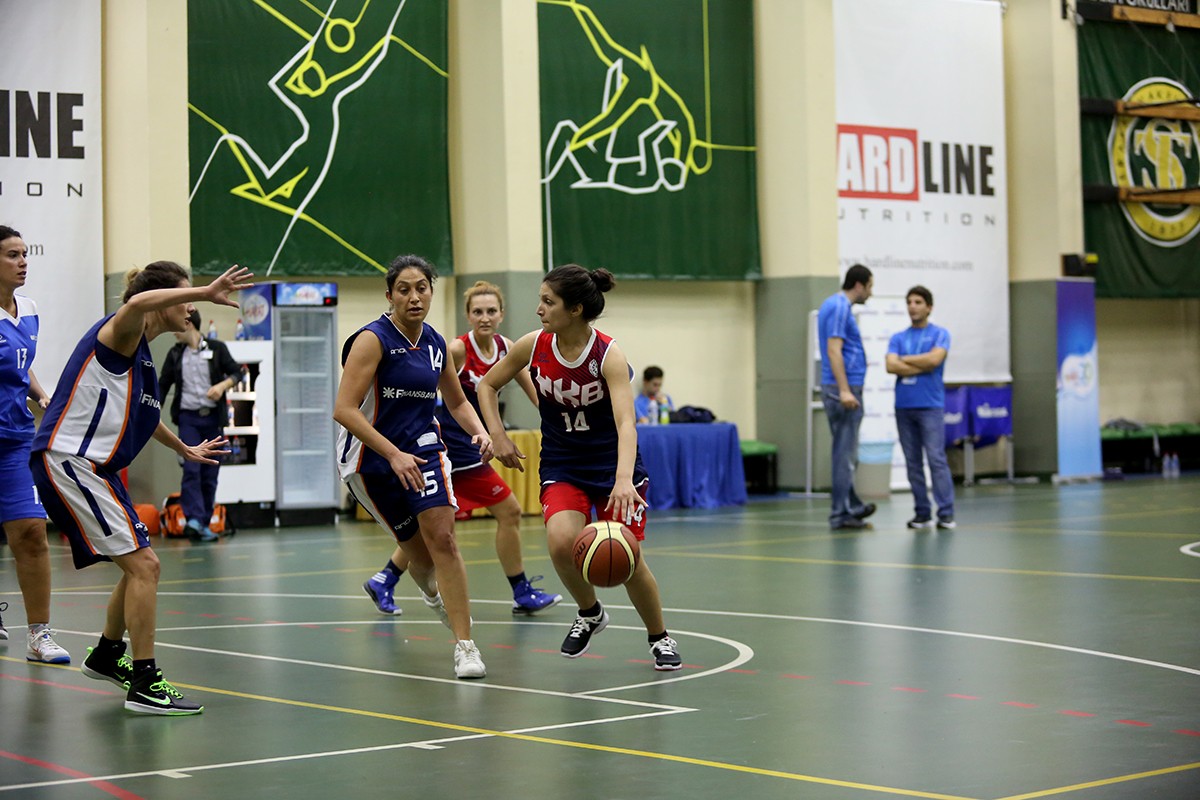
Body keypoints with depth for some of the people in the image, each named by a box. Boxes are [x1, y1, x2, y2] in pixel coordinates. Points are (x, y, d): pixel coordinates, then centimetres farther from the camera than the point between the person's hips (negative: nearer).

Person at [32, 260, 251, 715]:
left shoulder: (141, 354, 17)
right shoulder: (120, 332, -11)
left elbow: (141, 413, 37)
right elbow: (137, 303, -39)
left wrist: (184, 449, 49)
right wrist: (206, 291, -40)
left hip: (93, 467, 10)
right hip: (67, 461, -10)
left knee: (140, 566, 20)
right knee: (143, 565, -14)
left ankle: (107, 656, 40)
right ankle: (145, 686, -13)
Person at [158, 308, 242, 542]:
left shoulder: (216, 348, 3)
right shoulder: (175, 354, 10)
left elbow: (236, 372, 4)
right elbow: (163, 385, 12)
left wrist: (223, 385, -16)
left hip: (212, 417, 0)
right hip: (188, 417, 0)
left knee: (210, 474, 3)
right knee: (191, 469, -14)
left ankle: (205, 523, 10)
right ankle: (194, 519, -21)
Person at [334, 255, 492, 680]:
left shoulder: (436, 343, 3)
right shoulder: (373, 339, -15)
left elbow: (457, 401, 19)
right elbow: (344, 410, -22)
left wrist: (480, 432, -2)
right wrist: (394, 455, -27)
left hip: (422, 446, 3)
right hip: (370, 458, -3)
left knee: (442, 537, -18)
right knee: (420, 554, 6)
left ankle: (465, 646, -15)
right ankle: (431, 589, 45)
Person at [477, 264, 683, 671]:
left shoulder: (609, 356, -22)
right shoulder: (533, 346, -10)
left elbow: (626, 423, -35)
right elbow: (488, 385, 8)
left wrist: (624, 479, -50)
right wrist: (498, 436, -3)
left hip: (612, 467, -3)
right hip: (562, 467, 3)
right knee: (561, 542, -24)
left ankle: (660, 637, 21)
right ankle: (590, 614, 7)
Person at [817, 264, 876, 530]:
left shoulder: (834, 305, 16)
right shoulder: (840, 308, -15)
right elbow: (833, 351, -23)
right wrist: (845, 390, -28)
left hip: (843, 389, 10)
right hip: (843, 389, -10)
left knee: (847, 452, 16)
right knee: (845, 453, -6)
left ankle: (852, 506, 23)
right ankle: (841, 514, -3)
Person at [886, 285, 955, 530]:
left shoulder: (940, 334, 3)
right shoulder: (898, 338, 12)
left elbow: (935, 359, -14)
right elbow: (891, 366, -4)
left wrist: (905, 359, -2)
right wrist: (923, 366, -7)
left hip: (931, 406, -4)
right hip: (903, 407, 4)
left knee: (936, 459, -9)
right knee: (913, 462, 4)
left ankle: (946, 513, -9)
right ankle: (922, 513, 9)